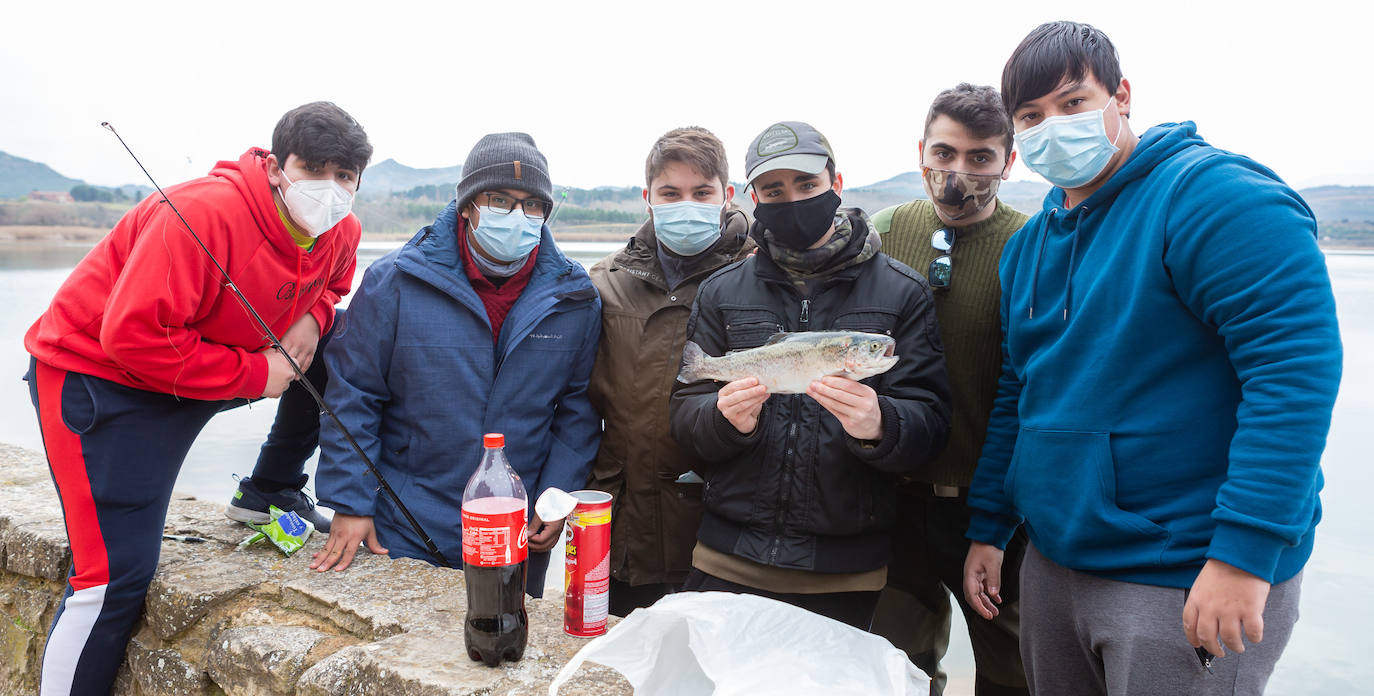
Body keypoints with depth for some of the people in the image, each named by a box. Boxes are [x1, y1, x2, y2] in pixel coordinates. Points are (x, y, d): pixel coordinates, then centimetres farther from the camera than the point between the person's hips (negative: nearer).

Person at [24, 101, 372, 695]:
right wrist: (254, 374, -26)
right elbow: (132, 336, -32)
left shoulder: (340, 233, -7)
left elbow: (332, 284, 16)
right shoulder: (207, 212, -31)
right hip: (95, 372, -7)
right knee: (117, 575, -13)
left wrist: (312, 319, -9)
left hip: (198, 365, 7)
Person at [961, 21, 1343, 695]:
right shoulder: (1029, 243, 9)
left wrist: (1245, 554, -25)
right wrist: (988, 529, 14)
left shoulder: (1215, 194, -14)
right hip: (1054, 560, 7)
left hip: (1188, 584, -7)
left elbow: (1297, 367, -22)